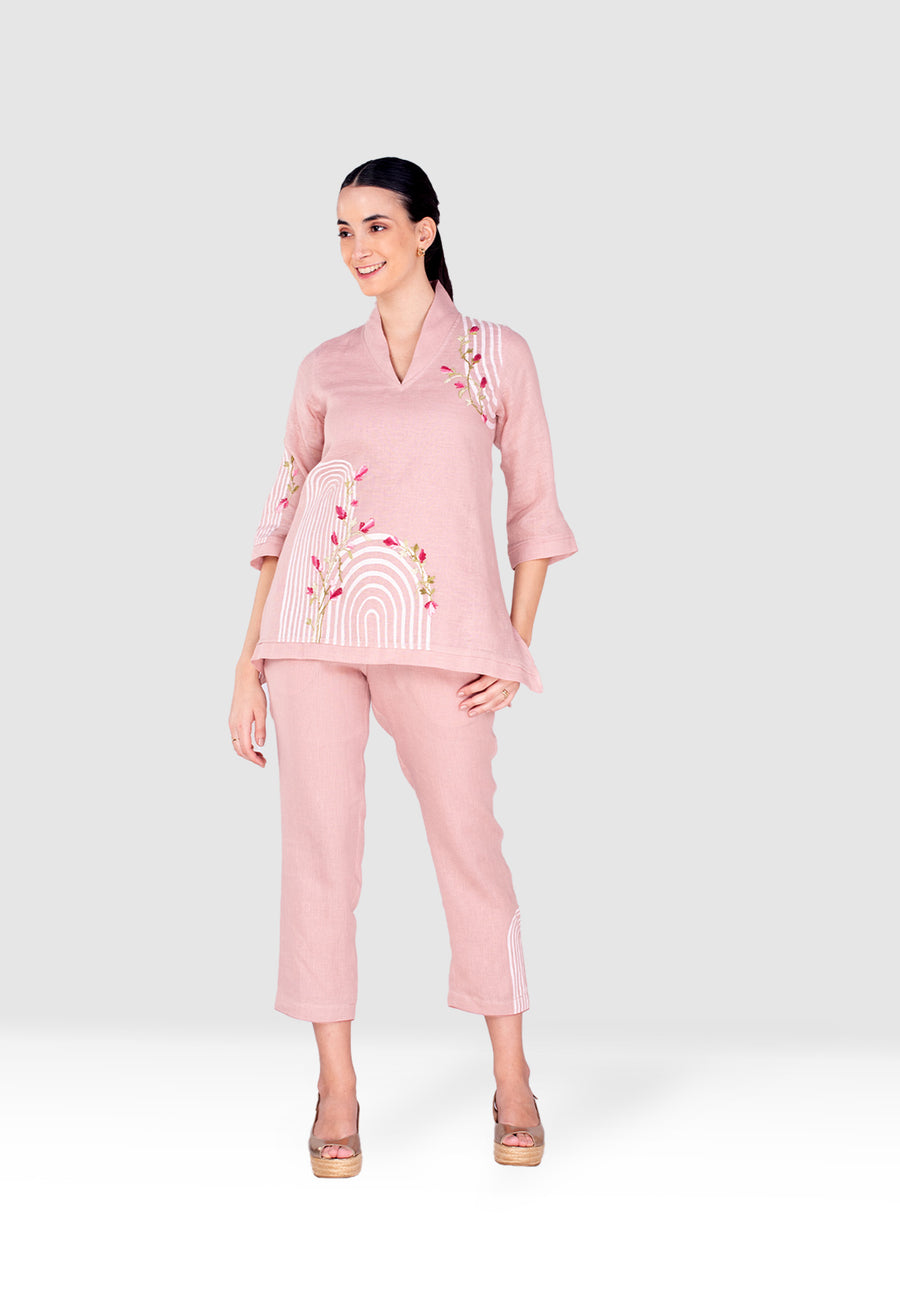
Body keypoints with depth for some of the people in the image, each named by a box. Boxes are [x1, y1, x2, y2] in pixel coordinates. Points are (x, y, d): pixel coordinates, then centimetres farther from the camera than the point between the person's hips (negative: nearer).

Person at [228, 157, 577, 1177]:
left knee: (468, 844, 0)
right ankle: (336, 1086, 14)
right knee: (318, 845, 1)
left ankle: (511, 1077, 18)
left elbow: (534, 507, 9)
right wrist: (248, 663, 7)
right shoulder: (325, 367, 13)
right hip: (316, 618, 2)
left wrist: (517, 645, -2)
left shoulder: (498, 355, 8)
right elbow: (283, 511, 13)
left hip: (438, 628, -2)